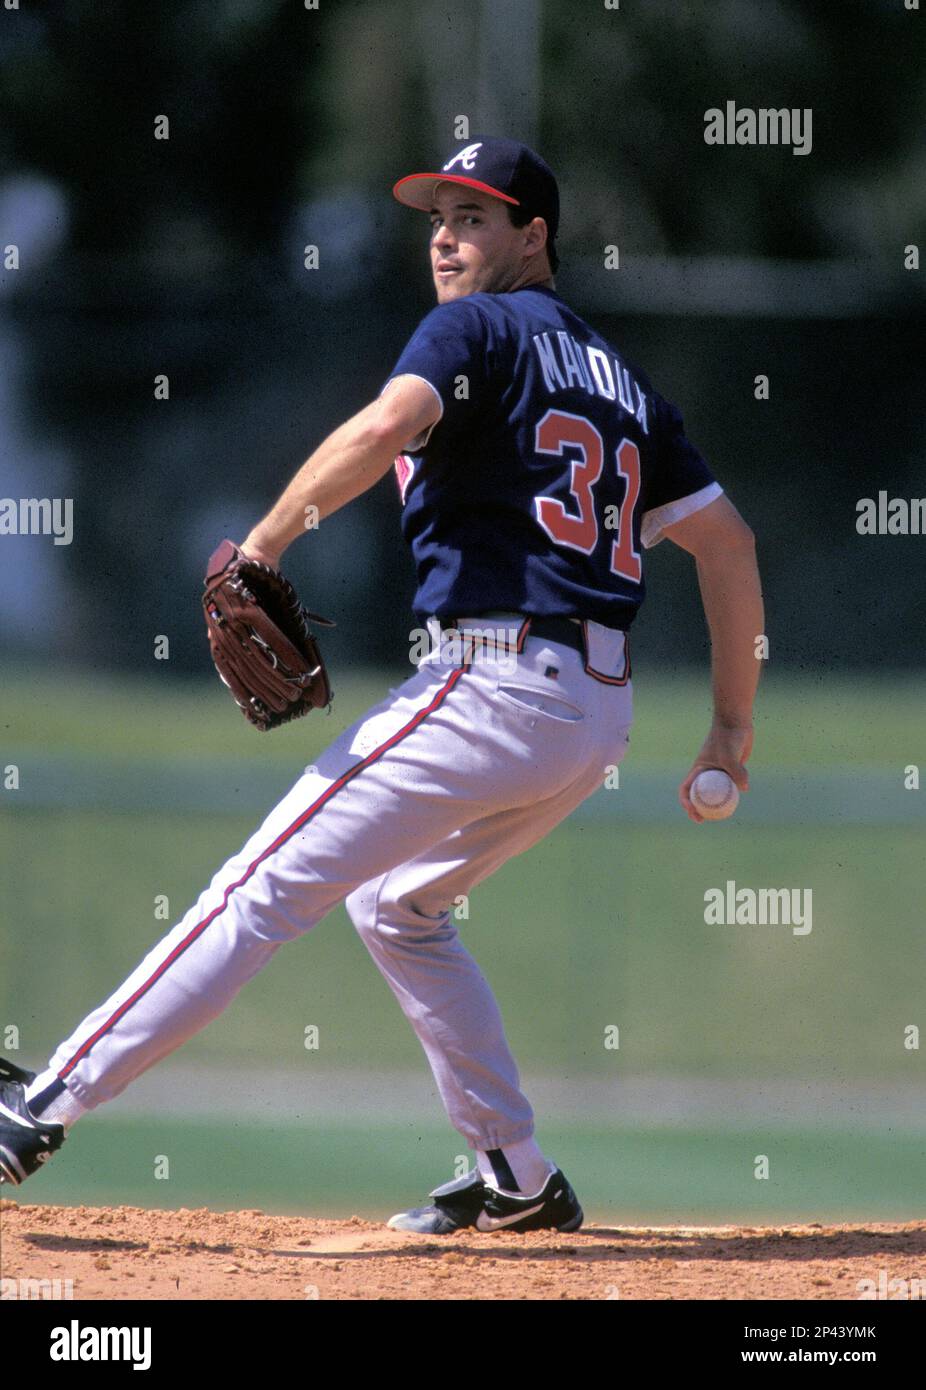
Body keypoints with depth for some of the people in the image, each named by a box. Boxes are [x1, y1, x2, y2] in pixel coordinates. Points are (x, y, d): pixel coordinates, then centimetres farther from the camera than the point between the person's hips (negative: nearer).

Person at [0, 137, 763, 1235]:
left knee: (262, 894, -9)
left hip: (488, 683, -8)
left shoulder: (475, 329, 0)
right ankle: (520, 1182, 22)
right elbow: (726, 538, 18)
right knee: (393, 904, 26)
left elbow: (391, 421, -22)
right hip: (602, 709, 8)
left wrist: (267, 541, -18)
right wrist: (732, 728, 18)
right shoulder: (619, 380, 23)